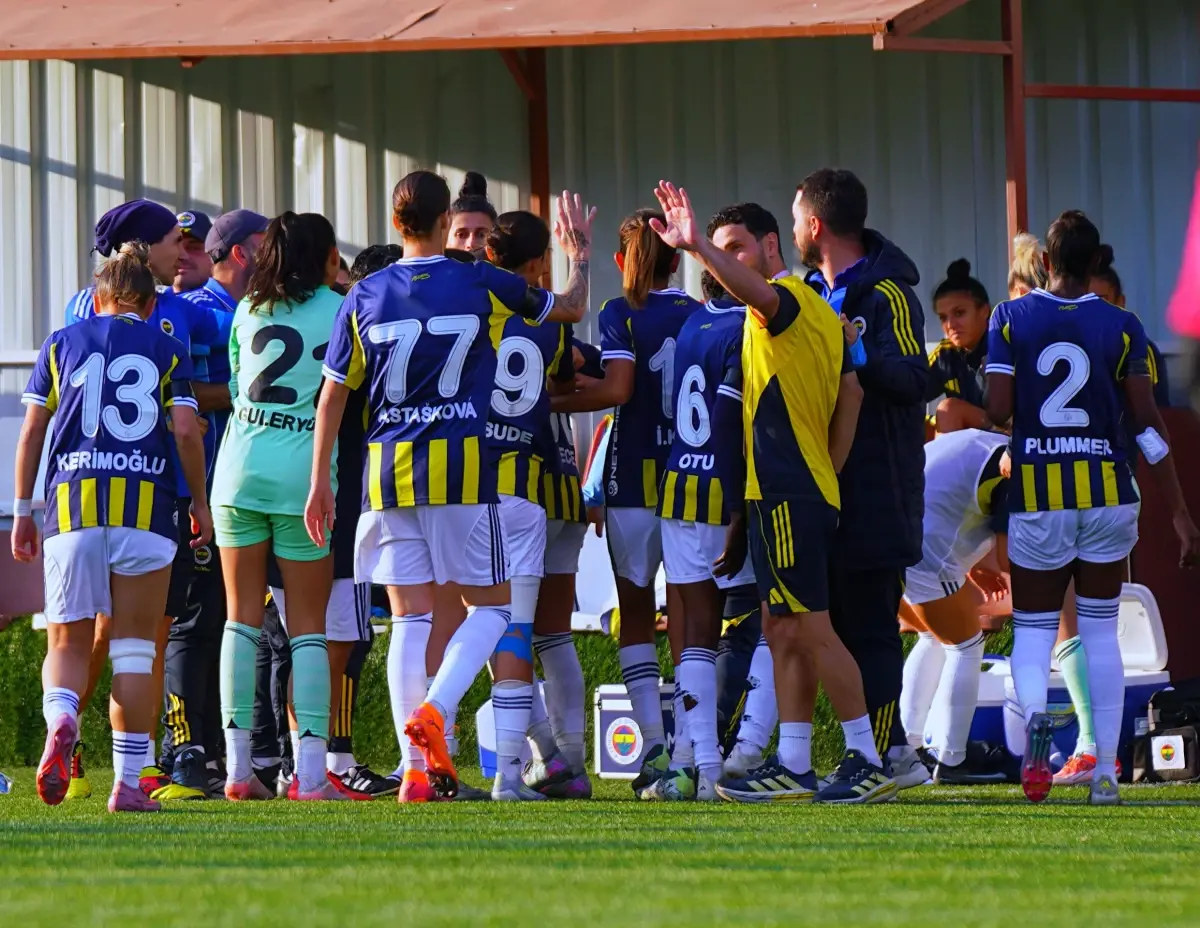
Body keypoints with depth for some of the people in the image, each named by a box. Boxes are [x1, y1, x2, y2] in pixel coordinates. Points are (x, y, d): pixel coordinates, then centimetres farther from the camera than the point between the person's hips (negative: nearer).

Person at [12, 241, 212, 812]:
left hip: (72, 500, 1)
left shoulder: (62, 344, 14)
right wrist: (200, 503, 13)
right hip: (146, 504, -1)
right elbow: (186, 429, 1)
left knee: (69, 641, 8)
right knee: (134, 644, 5)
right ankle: (128, 781, 0)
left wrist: (22, 510, 15)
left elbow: (33, 429, 10)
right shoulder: (167, 350, 11)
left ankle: (60, 718, -25)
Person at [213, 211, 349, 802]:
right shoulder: (339, 312, 0)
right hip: (304, 473, -3)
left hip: (239, 466, 3)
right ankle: (310, 769, -5)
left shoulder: (249, 309, 12)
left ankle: (238, 765, 1)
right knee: (307, 627, 1)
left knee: (242, 619, 7)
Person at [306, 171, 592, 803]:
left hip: (388, 468, 2)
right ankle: (435, 709, -16)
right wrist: (580, 254, 34)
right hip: (463, 466, -2)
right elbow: (571, 309, 15)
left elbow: (334, 394, 7)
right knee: (491, 606, 9)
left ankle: (418, 769, 0)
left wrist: (320, 481, 15)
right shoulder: (483, 286, -1)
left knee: (409, 618, 5)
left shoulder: (365, 298, 4)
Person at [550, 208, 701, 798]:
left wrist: (551, 403, -8)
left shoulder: (621, 315, -5)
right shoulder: (702, 316, 6)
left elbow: (617, 389, -17)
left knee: (635, 613, 7)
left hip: (635, 477, -3)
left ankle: (655, 742, -6)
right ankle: (690, 745, -2)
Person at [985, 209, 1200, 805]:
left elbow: (998, 409, -9)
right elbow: (1148, 422, -2)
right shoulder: (1120, 327, -1)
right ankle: (1106, 772, 7)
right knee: (1101, 631, 11)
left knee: (1033, 626, 10)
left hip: (1037, 496, -1)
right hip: (1108, 493, 1)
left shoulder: (1011, 319, -1)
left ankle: (1034, 710, -23)